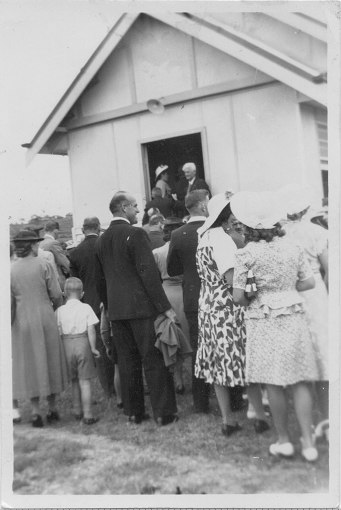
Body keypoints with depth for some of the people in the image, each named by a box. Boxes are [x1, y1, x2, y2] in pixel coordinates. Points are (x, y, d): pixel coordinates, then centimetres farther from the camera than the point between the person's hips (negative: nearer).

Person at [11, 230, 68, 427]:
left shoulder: (10, 269, -3)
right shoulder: (43, 265, -7)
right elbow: (56, 295, -5)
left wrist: (9, 322, 8)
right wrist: (58, 309, 15)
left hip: (22, 322, 1)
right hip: (46, 320, -1)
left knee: (29, 366, 9)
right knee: (50, 363, 12)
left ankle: (36, 412, 10)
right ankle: (52, 409, 21)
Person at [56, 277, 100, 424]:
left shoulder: (60, 311, 0)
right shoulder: (86, 308, -4)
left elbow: (58, 333, -2)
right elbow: (91, 330, -7)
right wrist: (93, 347, 0)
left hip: (66, 346, 2)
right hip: (83, 344, -2)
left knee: (74, 380, 18)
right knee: (85, 381, 2)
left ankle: (77, 411, 29)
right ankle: (87, 415, 2)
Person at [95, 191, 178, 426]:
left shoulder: (102, 239, 11)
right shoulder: (136, 234, -11)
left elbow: (101, 279, 15)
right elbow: (149, 273, -16)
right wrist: (165, 307, -14)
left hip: (116, 309, 7)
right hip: (141, 307, -6)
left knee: (127, 360, 12)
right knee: (154, 360, 0)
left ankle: (134, 411, 18)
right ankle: (164, 412, 5)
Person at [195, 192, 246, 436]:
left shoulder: (204, 237, 12)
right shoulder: (221, 238, -15)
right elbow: (232, 277, -22)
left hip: (208, 308, 9)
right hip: (228, 308, -9)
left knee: (219, 362, 10)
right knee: (246, 361, 1)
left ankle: (228, 420, 17)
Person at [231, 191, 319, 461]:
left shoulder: (246, 254, -11)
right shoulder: (293, 247, -1)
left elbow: (238, 296, -11)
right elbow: (309, 282, 2)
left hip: (264, 322, -3)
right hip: (294, 318, 3)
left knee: (274, 384, 8)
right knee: (300, 381, 8)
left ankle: (284, 440, 19)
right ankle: (308, 442, 9)